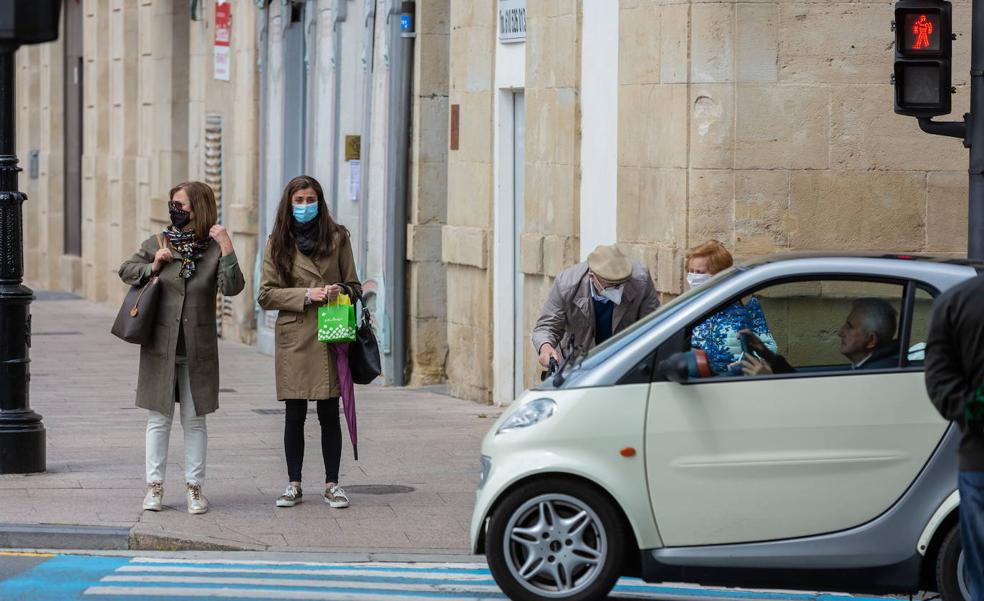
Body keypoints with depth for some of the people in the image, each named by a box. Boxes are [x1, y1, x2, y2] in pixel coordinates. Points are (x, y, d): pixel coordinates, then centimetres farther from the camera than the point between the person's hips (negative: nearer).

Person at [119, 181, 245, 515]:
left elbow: (232, 287, -14)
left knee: (194, 420, 5)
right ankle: (154, 486, 10)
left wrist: (227, 249, -23)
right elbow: (125, 270, 15)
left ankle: (195, 486, 12)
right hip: (161, 346, 1)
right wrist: (152, 268, -4)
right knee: (159, 418, 4)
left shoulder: (214, 249, -2)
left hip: (198, 349, -1)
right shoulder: (157, 244, 4)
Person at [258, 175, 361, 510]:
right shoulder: (278, 243, 4)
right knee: (295, 414, 3)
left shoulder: (337, 238, 6)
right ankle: (294, 485, 12)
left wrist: (340, 291, -11)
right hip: (294, 339, 0)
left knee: (329, 414, 2)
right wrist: (307, 295, -10)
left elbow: (354, 287, 12)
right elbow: (267, 295, 1)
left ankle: (332, 484, 10)